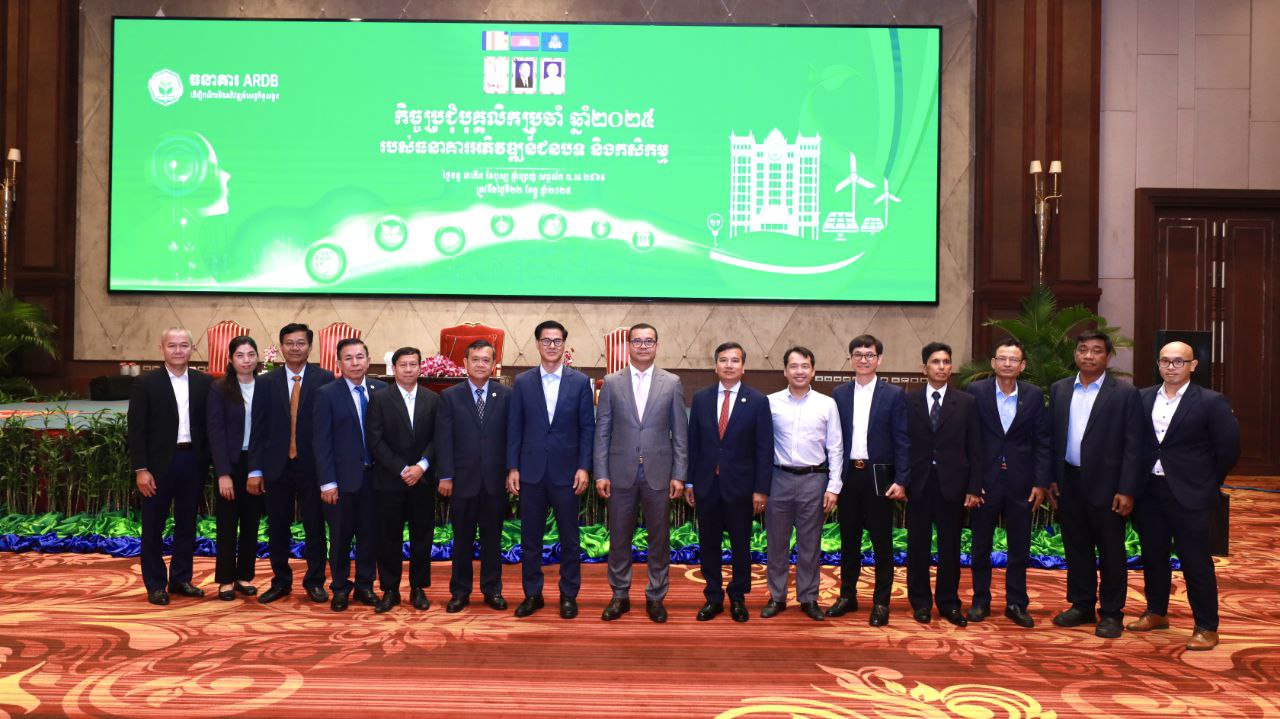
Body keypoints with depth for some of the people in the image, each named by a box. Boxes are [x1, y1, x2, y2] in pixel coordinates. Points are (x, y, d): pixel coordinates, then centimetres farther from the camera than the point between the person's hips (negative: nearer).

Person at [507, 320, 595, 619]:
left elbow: (588, 428, 0)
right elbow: (514, 428, 4)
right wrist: (512, 468, -1)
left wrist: (583, 467, -6)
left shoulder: (580, 382, 1)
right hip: (531, 471, 1)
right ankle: (532, 594, 21)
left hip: (566, 471, -1)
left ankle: (569, 595, 19)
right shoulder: (522, 382, 4)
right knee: (530, 537, 8)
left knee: (569, 537, 6)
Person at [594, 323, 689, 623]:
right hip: (621, 472, 0)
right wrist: (601, 473, -3)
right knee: (619, 538, 8)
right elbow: (602, 431, 3)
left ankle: (655, 597, 20)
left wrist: (679, 475, -3)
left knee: (659, 539, 7)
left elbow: (680, 433, 2)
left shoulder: (672, 383, 3)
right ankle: (620, 595, 22)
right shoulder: (611, 382, 3)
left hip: (658, 473, 0)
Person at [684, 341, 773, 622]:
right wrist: (689, 482, 4)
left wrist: (761, 489, -8)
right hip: (706, 484, 2)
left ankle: (738, 598, 25)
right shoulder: (701, 398, 4)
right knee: (709, 544, 9)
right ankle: (713, 597, 23)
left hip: (740, 485, -2)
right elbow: (693, 442, 6)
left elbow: (764, 449, -4)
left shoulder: (758, 401, -3)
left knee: (741, 545, 9)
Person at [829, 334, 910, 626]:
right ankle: (847, 596, 24)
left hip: (879, 476, -3)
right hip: (847, 475, 3)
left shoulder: (894, 395, -1)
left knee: (882, 542, 4)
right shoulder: (839, 394, 6)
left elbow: (902, 441, -4)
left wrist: (900, 480, -10)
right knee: (848, 539, 12)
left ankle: (881, 603, 13)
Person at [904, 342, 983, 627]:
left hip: (952, 484, 0)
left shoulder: (966, 403, 4)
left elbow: (975, 449, 3)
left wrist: (974, 488, -2)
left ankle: (948, 603, 20)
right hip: (918, 483, 0)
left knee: (950, 547, 7)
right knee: (918, 545, 8)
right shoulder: (908, 401, 2)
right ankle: (920, 602, 20)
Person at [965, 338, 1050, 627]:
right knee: (981, 546, 9)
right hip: (984, 480, -1)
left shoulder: (1034, 395, 1)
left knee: (1020, 547, 8)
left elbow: (1042, 441, 3)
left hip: (1020, 482, 1)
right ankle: (980, 601, 22)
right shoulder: (976, 391, -4)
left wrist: (1041, 482, -2)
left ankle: (1016, 604, 21)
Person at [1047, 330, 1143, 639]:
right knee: (1076, 548, 13)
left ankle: (1111, 613, 18)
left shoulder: (1125, 394, -5)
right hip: (1069, 483, 4)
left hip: (1106, 485, -4)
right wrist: (1051, 480, 5)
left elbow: (1133, 446, -7)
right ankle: (1081, 606, 26)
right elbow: (1052, 437, 10)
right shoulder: (1059, 390, 7)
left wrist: (1126, 491, -12)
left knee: (1111, 552, 5)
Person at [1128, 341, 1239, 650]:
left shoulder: (1211, 402, -7)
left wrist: (1206, 483, 1)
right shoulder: (1143, 399, 5)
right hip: (1148, 491, 5)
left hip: (1188, 495, -4)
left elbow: (1229, 449, -4)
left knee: (1195, 561, 1)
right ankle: (1156, 613, 30)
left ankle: (1206, 627, 12)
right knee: (1152, 556, 14)